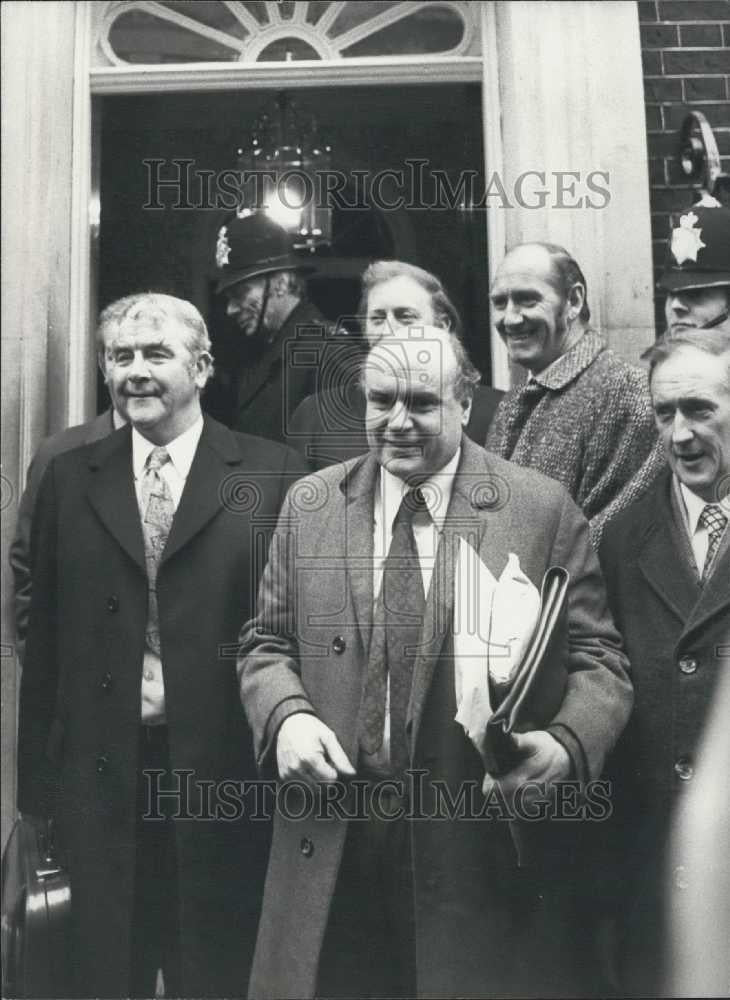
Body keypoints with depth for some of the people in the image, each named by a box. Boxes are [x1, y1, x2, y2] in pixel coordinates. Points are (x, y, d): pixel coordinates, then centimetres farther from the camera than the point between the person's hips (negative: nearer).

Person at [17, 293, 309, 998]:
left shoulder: (272, 474, -4)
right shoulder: (69, 479, 5)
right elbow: (44, 637, 5)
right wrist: (37, 781, 4)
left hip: (224, 774, -2)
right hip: (101, 774, 2)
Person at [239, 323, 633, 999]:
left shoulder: (544, 510, -4)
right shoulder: (308, 506, 4)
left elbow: (596, 660, -3)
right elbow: (267, 643, 9)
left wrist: (565, 745, -22)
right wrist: (286, 716, -10)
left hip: (484, 850, -2)